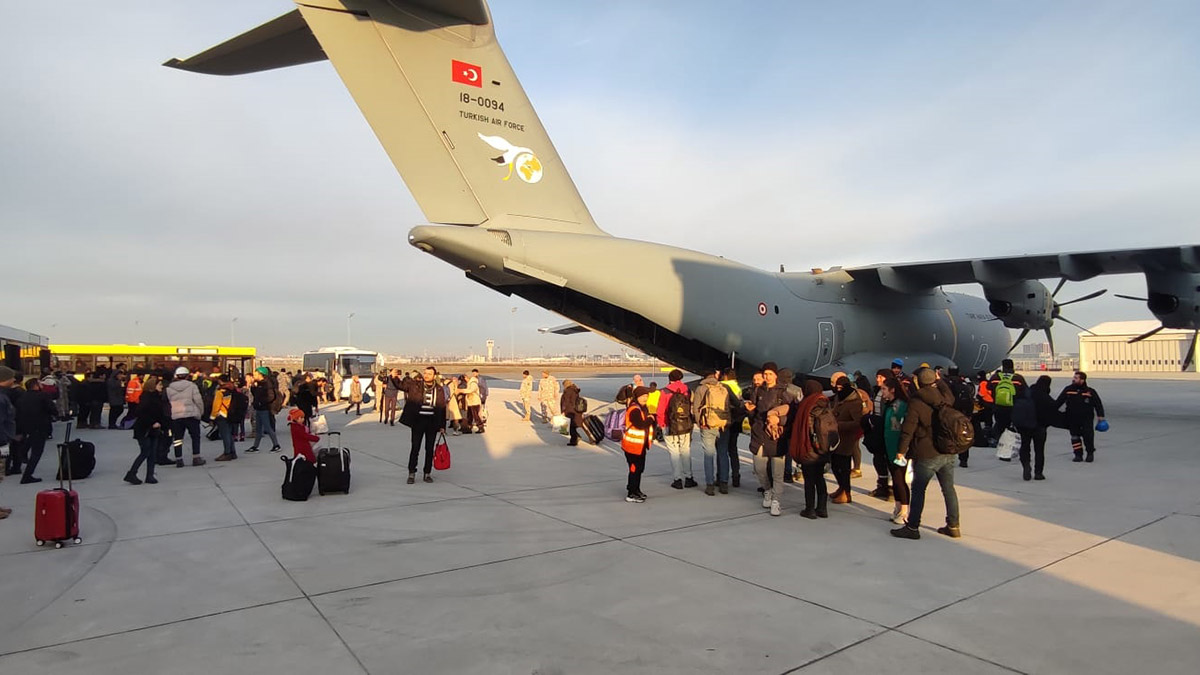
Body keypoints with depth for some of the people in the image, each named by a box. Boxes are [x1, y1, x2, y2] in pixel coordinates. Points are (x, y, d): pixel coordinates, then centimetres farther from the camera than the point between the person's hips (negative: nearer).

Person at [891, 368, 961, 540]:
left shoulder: (916, 403, -12)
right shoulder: (945, 398, 2)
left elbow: (908, 428, -13)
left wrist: (901, 450, -5)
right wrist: (939, 381, 29)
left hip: (927, 455, -6)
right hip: (948, 452, 6)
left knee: (918, 490, 2)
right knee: (948, 488, 14)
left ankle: (912, 527, 6)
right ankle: (953, 526, 20)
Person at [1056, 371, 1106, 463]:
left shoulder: (1090, 391, -3)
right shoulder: (1068, 389, 1)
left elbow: (1098, 403, 3)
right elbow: (1059, 401, 3)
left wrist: (1100, 416, -3)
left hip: (1086, 419, -2)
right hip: (1072, 419, 2)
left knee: (1088, 436, -1)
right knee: (1075, 437, 6)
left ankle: (1090, 453, 20)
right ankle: (1078, 455, 17)